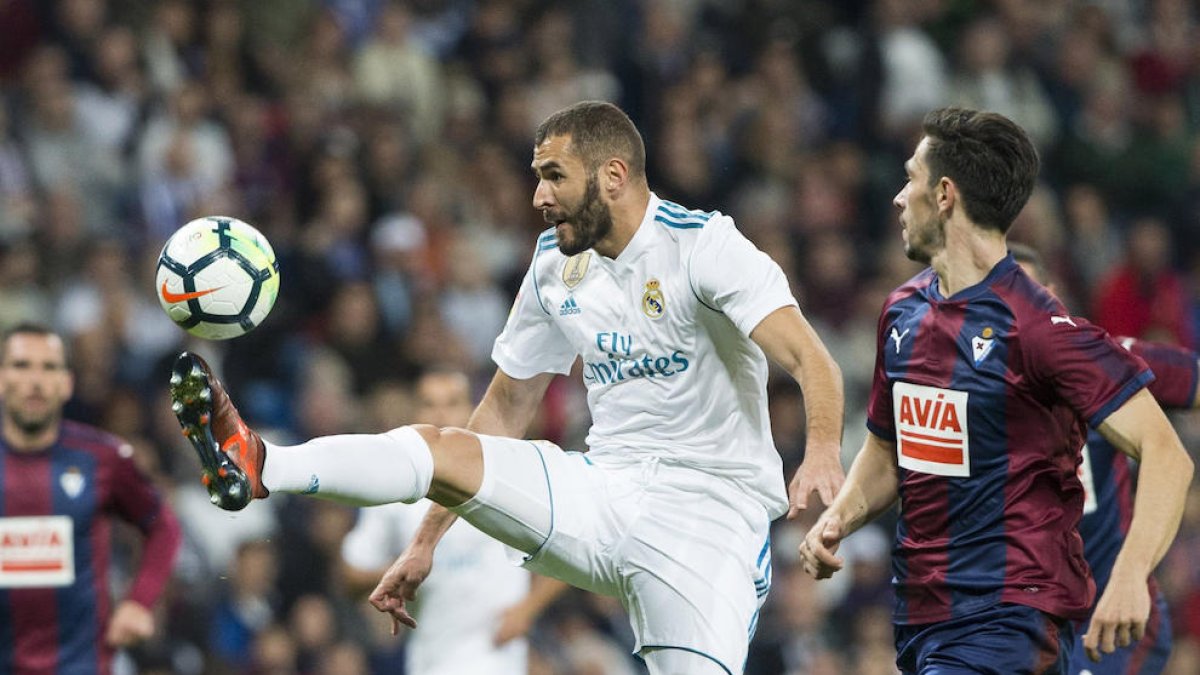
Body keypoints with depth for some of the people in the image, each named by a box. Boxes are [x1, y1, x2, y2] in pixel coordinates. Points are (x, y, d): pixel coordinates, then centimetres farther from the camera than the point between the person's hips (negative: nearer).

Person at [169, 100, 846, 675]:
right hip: (606, 489, 5)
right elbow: (508, 404, 16)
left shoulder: (705, 245, -13)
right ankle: (254, 466, -31)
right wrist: (427, 542, 13)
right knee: (441, 448, -14)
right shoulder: (557, 262, 8)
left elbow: (809, 357, -25)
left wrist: (823, 450, -46)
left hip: (708, 513, -5)